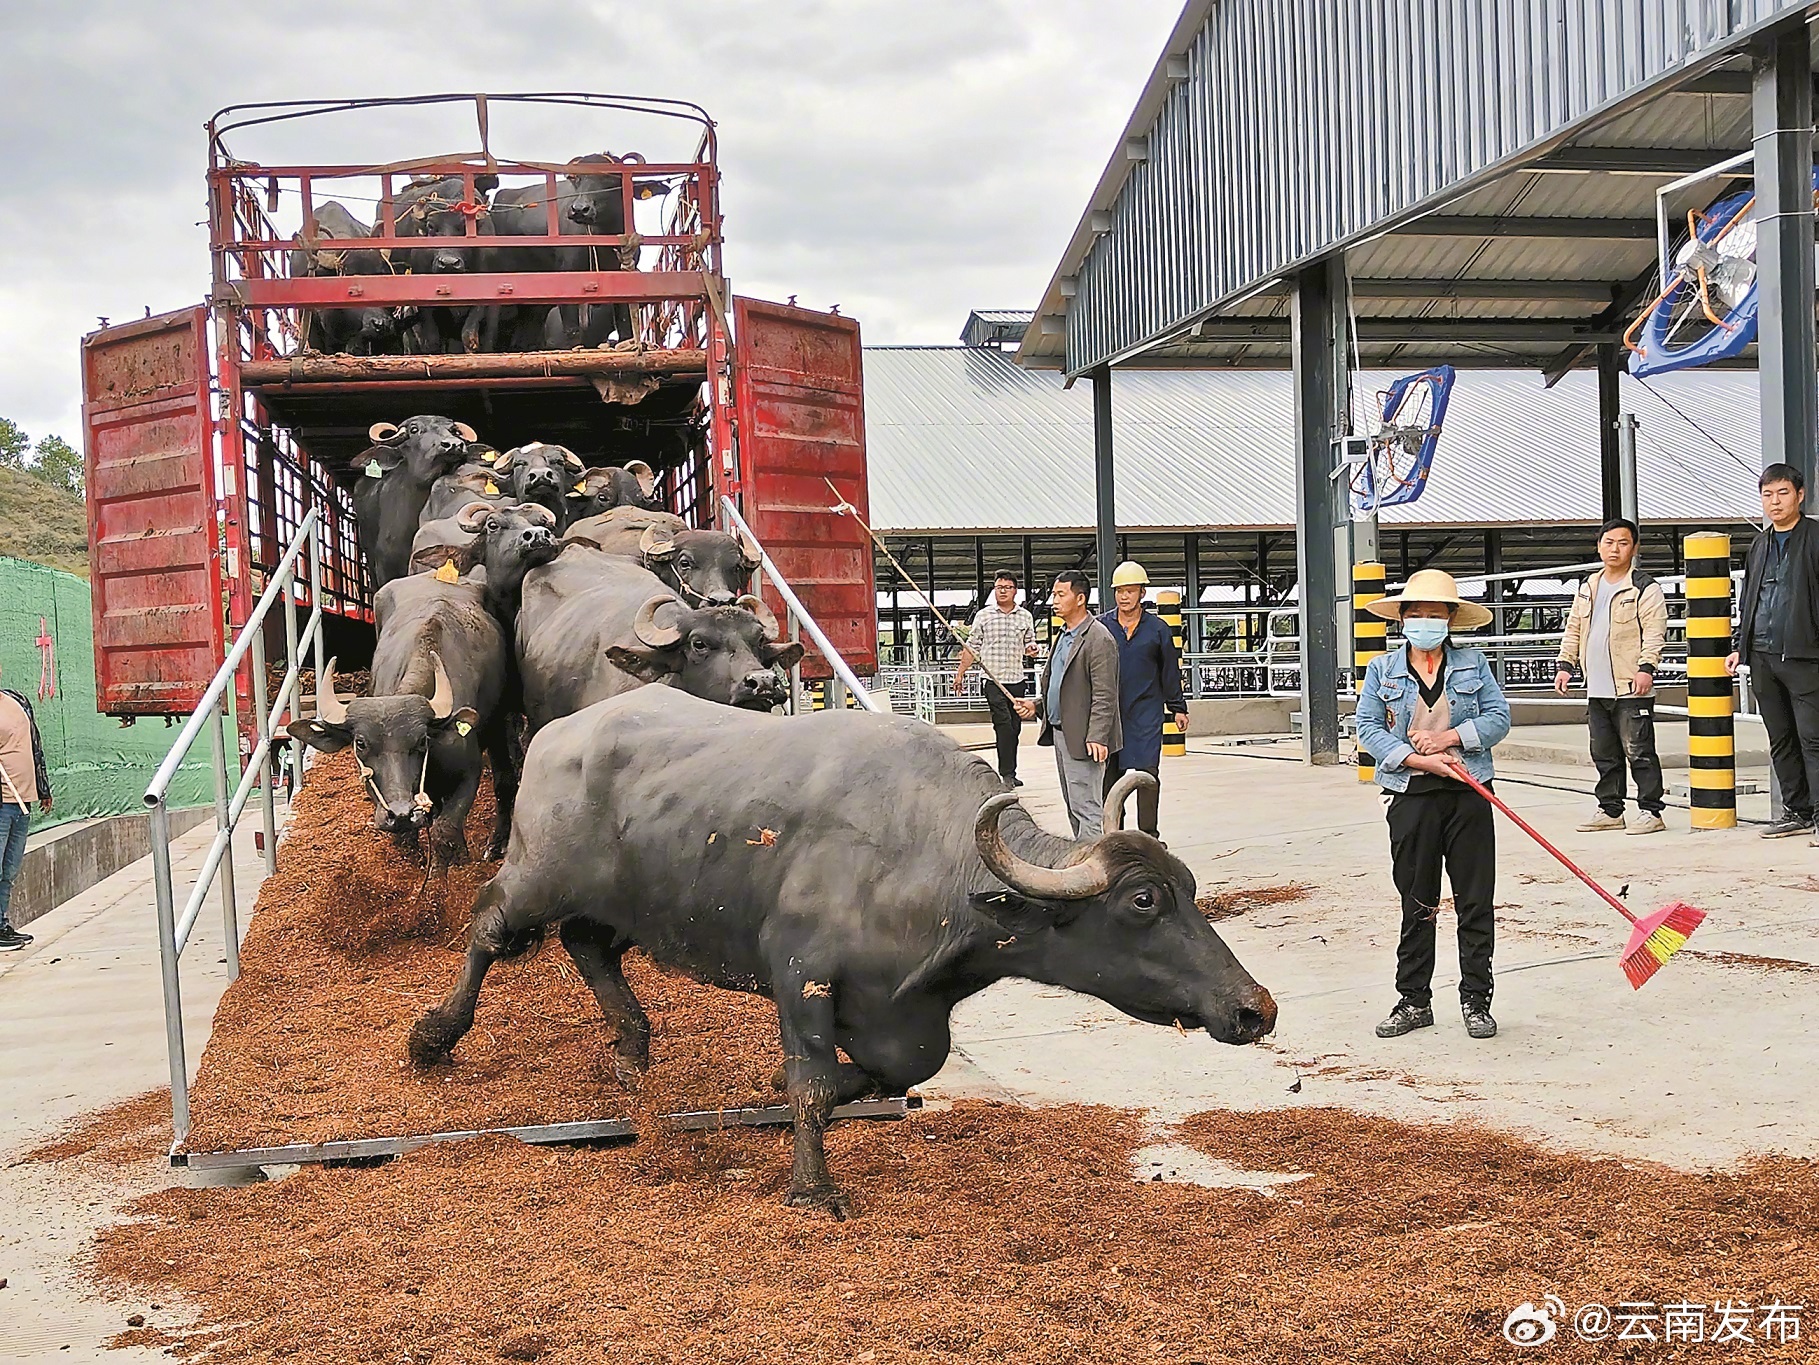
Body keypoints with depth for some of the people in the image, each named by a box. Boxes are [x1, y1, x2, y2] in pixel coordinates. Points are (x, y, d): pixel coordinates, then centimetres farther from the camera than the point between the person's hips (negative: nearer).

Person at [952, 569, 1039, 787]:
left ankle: (1009, 772, 14)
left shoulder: (1025, 617, 11)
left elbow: (1029, 643, 18)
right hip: (994, 681, -3)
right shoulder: (983, 615, 4)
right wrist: (961, 673, 5)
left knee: (1014, 728, 6)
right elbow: (972, 647, 7)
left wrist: (1031, 649, -6)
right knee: (1003, 725, -14)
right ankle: (1006, 773, -13)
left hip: (1017, 681, 3)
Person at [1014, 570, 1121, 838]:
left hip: (1083, 738, -10)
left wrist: (1096, 737, -24)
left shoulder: (1099, 640, -14)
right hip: (1059, 732, 10)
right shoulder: (1063, 637, 16)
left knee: (1086, 808, -9)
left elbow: (1104, 696, -18)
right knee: (1073, 806, 15)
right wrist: (1036, 705, 9)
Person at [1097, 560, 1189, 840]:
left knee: (1147, 772, -5)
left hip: (1146, 712, -1)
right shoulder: (1102, 626, 5)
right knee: (1110, 774, 5)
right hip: (1109, 710, 1)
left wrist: (1178, 708, 12)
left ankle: (1148, 834, 2)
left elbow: (1170, 670, 10)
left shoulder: (1157, 628, 4)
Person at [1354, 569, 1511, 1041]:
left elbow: (1499, 717, 3)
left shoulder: (1473, 664, 9)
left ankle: (1475, 1000, 13)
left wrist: (1451, 738, -12)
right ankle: (1414, 1001, 14)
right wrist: (1420, 759, -13)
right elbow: (1368, 727, -2)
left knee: (1476, 901, 2)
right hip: (1411, 796, 0)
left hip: (1468, 796, 1)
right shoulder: (1382, 669, 6)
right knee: (1417, 904, 6)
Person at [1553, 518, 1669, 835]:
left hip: (1631, 690, -7)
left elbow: (1654, 631, -13)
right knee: (1604, 754, 13)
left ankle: (1651, 811, 1)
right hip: (1597, 689, 7)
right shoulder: (1587, 589, 17)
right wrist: (1565, 664, 13)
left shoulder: (1645, 589, -5)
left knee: (1639, 752, -5)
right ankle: (1610, 810, 21)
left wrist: (1646, 667, -22)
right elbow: (1573, 630, 22)